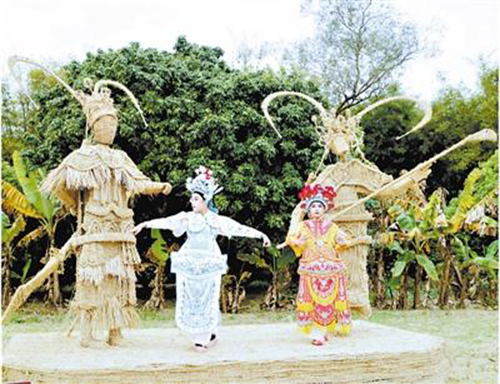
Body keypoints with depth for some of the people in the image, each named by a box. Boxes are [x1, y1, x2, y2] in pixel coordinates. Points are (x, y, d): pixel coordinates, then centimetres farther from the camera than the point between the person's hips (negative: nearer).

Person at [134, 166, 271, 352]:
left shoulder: (218, 221, -1)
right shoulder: (186, 218, 2)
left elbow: (240, 228, -4)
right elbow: (165, 222, -2)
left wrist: (261, 234, -9)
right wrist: (145, 224, -8)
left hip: (209, 266, -1)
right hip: (189, 265, 1)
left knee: (207, 302, 2)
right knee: (188, 303, 3)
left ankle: (202, 338, 19)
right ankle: (206, 336, 20)